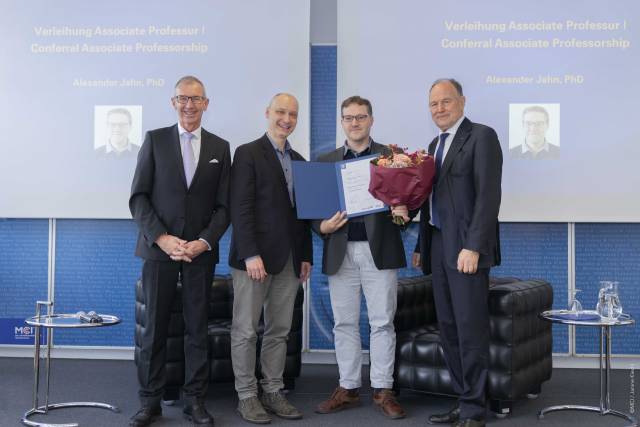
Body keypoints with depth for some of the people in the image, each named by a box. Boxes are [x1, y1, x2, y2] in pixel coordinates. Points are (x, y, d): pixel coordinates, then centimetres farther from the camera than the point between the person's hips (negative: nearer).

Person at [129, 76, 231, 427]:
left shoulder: (220, 147, 9)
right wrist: (162, 238, -11)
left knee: (197, 328, 5)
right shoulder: (155, 140, 4)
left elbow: (223, 205, 7)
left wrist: (204, 241, -8)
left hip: (201, 250, 1)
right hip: (159, 247, -1)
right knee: (154, 327, 3)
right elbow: (138, 197, 0)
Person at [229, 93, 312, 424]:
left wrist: (306, 256, 11)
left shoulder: (298, 161, 16)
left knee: (279, 331, 9)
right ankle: (247, 396, 10)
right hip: (254, 256, -6)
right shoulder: (248, 153, -4)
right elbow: (240, 208, -11)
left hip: (289, 259, 6)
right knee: (246, 330, 1)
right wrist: (251, 254, -18)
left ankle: (273, 392, 17)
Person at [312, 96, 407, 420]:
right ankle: (348, 388, 18)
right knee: (344, 323, 8)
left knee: (382, 322, 2)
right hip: (341, 252, 2)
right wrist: (322, 227, -10)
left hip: (379, 250, -2)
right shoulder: (326, 161, 12)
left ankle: (383, 390, 11)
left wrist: (402, 211, -20)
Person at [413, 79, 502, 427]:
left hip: (466, 247, -8)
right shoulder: (435, 144, 19)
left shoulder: (481, 136, -5)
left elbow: (488, 195, -14)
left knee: (470, 330, -5)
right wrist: (422, 246, 15)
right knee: (448, 329, 10)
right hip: (437, 245, 8)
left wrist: (473, 247, -20)